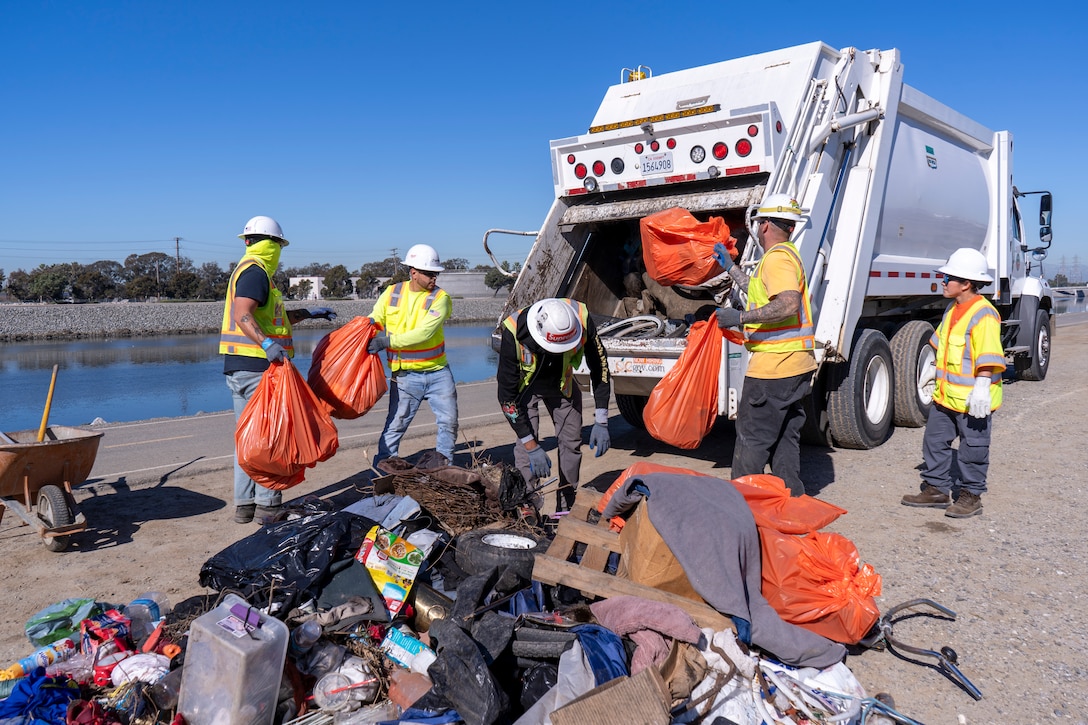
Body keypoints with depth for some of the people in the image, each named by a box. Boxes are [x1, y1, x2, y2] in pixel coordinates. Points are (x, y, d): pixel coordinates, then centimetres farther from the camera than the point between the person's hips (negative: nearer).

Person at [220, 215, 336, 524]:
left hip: (237, 368, 10)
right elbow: (242, 315, -26)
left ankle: (244, 504, 18)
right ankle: (267, 504, 2)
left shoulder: (245, 269, 20)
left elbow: (268, 318, 29)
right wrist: (266, 344, -38)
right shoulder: (256, 271, -11)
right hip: (258, 367, -10)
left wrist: (309, 313, 34)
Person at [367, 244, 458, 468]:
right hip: (405, 375, -1)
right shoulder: (391, 293, 1)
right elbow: (373, 323, 6)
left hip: (438, 372, 1)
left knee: (449, 421, 5)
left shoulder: (440, 298, -7)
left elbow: (424, 332, -20)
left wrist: (389, 341, -26)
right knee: (396, 424, -2)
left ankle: (444, 465, 23)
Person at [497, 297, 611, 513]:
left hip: (561, 382, 3)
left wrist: (601, 422, -17)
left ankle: (567, 509, 14)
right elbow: (506, 395, -29)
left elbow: (600, 367, -17)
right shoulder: (513, 333, -39)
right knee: (525, 447, -15)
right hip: (525, 384, -3)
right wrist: (531, 446, -29)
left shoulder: (581, 319, -33)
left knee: (571, 442, 1)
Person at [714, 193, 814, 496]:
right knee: (786, 438, 16)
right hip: (798, 363, 10)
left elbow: (788, 304, -29)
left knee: (751, 440, -2)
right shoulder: (788, 253, 17)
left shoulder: (777, 257, -14)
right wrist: (730, 267, 35)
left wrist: (740, 317, -27)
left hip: (774, 365, -10)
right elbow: (763, 294, 30)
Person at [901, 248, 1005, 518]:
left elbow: (988, 356, -23)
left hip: (972, 398, -9)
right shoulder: (953, 309, 11)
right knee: (934, 440, 14)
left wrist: (981, 387, -26)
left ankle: (971, 496, 17)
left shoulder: (983, 314, -18)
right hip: (945, 394, 9)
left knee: (973, 448, 5)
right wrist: (934, 369, 27)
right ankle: (936, 489, 24)